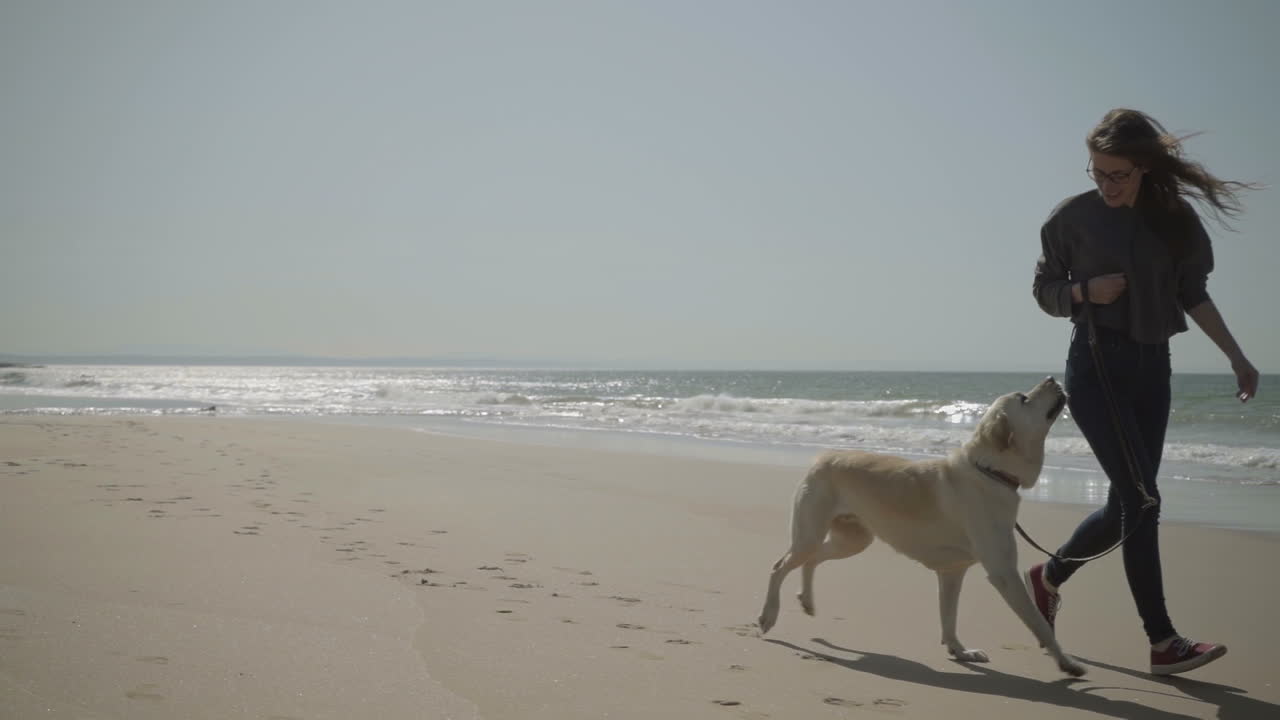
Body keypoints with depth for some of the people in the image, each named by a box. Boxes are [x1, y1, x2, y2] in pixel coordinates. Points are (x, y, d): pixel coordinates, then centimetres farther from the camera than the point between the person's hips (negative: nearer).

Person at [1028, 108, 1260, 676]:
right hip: (1097, 365, -5)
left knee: (1127, 505, 8)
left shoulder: (1174, 218, 5)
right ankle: (1163, 643, -11)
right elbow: (1044, 290, 4)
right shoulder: (1073, 217, -4)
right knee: (1141, 498, -13)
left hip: (1152, 368, 5)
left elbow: (1193, 295, 10)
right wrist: (1087, 292, -16)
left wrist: (1236, 356, 4)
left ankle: (1047, 577, 33)